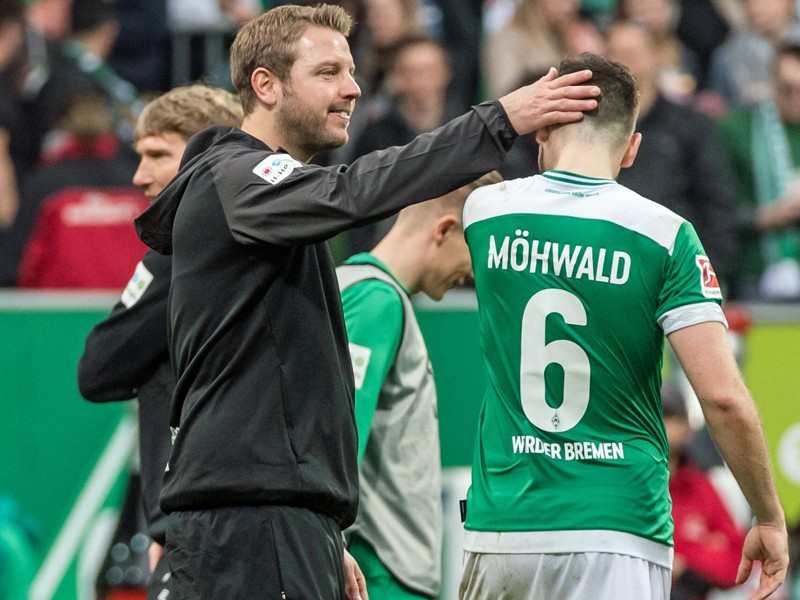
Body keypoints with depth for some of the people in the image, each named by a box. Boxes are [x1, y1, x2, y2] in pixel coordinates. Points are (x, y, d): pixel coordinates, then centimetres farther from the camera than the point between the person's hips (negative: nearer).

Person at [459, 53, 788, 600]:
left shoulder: (485, 210, 3)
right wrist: (770, 519, 0)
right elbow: (723, 395, -11)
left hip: (501, 528, 3)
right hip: (618, 532, -3)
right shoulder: (666, 235, -6)